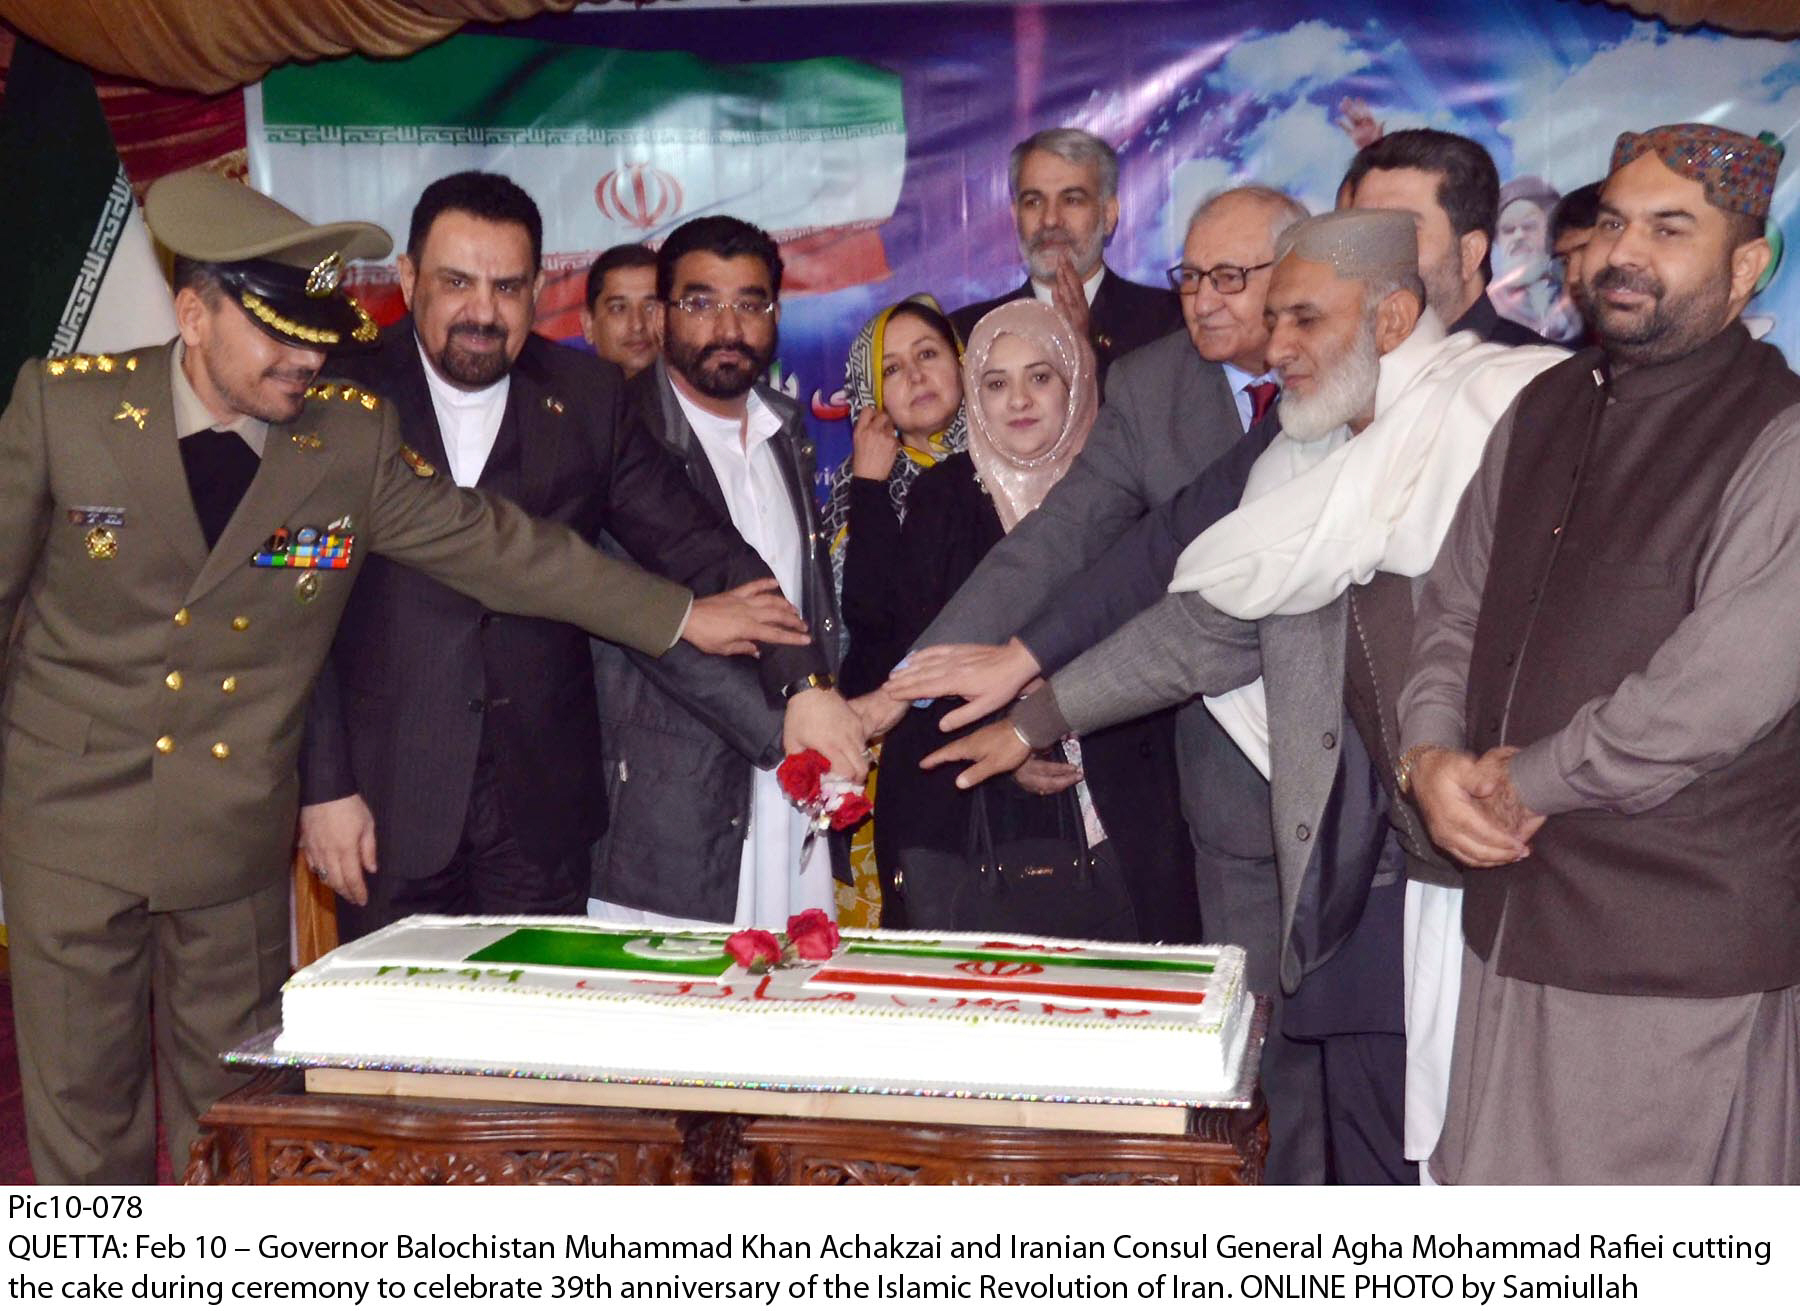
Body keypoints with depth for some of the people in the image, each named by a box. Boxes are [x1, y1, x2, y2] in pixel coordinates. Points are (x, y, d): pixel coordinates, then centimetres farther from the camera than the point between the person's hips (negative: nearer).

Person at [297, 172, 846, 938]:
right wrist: (323, 785, -5)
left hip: (543, 809, 2)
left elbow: (693, 544, -1)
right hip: (389, 808, -1)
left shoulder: (585, 399, 4)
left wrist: (805, 684, -13)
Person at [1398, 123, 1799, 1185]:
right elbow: (1454, 604, 14)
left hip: (1681, 959, -6)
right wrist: (1432, 753, -4)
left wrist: (1524, 781, -10)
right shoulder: (1546, 410, 12)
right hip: (1516, 914, 7)